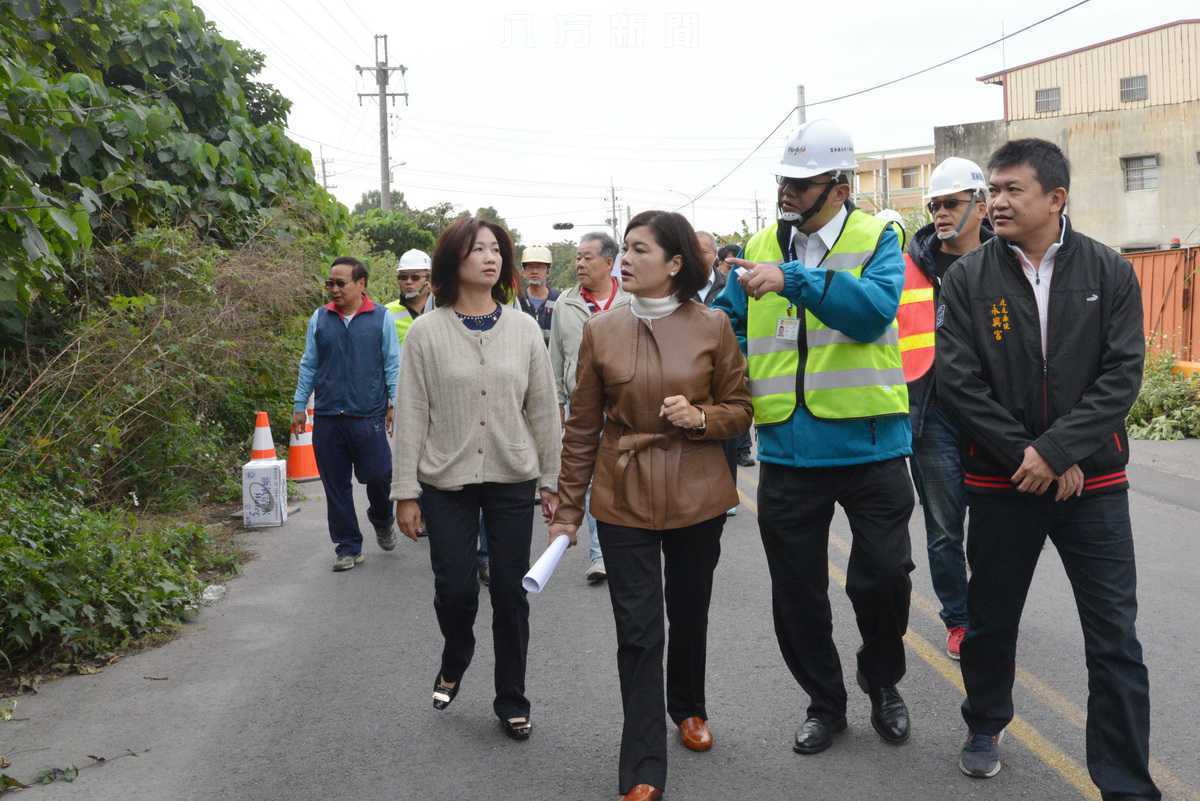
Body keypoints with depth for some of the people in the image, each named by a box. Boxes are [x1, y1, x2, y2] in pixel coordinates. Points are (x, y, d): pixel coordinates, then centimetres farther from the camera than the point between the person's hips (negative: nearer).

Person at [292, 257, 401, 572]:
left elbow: (392, 364, 4)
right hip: (327, 417, 3)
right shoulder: (320, 319, 7)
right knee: (336, 486, 6)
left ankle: (382, 521, 30)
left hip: (369, 416, -2)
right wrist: (299, 405, 10)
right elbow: (309, 365, 13)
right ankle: (348, 547, 18)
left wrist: (394, 403, -2)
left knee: (378, 476, -2)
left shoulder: (381, 317, 1)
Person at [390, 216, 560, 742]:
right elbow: (411, 416, -3)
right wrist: (406, 492, -5)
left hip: (512, 482, 1)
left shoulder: (523, 329, 1)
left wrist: (551, 482, 6)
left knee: (510, 593, 5)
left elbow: (543, 411, 6)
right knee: (454, 590, 1)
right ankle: (454, 662, 35)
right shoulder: (426, 332, -4)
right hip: (447, 484, -1)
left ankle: (512, 700, 23)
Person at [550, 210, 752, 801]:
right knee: (638, 631, -1)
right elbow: (583, 427, 3)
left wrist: (700, 417, -18)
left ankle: (688, 709, 45)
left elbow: (739, 408, 4)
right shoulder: (601, 331, -1)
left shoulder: (713, 327, -4)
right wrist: (567, 509, 4)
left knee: (689, 613, 17)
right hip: (623, 500, 0)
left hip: (696, 497, 0)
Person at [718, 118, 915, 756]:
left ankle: (883, 684, 35)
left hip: (867, 441, -3)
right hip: (788, 447, 3)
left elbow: (875, 310, -21)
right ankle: (824, 702, 33)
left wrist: (793, 279, -29)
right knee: (796, 591, 12)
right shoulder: (760, 247, 8)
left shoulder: (875, 239, -3)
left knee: (882, 576, 6)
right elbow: (726, 321, 10)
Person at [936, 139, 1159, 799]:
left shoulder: (1109, 273, -1)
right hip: (1000, 481, 1)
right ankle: (985, 726, 39)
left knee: (1116, 640, 1)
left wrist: (1056, 451, -17)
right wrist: (1026, 456, -14)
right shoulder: (967, 280, -2)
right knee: (990, 620, 15)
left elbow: (1122, 376, -8)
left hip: (1093, 480, 0)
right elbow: (958, 381, -8)